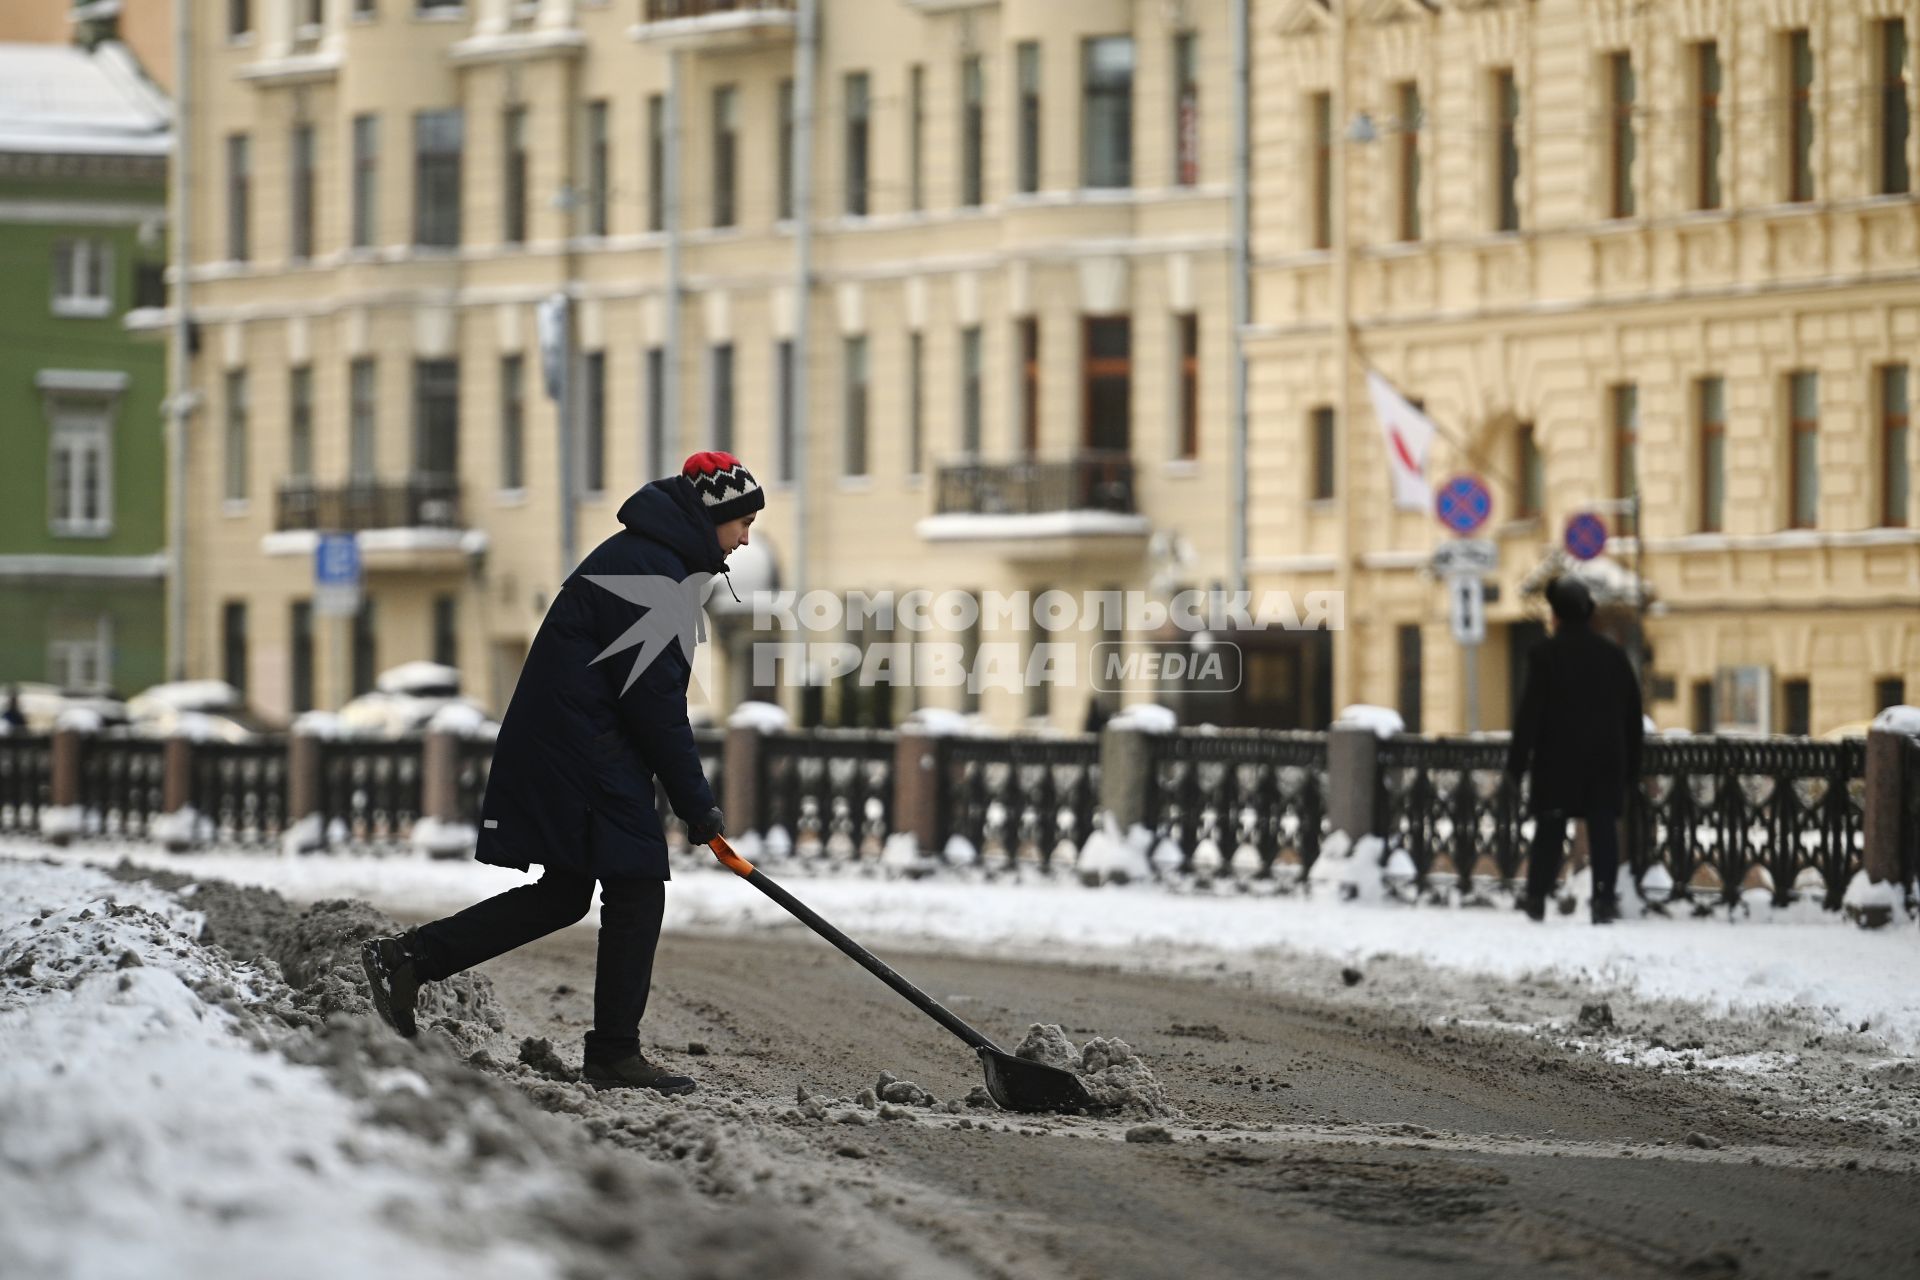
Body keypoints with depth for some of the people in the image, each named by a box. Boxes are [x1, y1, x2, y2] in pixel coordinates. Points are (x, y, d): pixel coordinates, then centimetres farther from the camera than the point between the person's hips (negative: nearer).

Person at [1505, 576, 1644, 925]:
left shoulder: (1547, 654, -6)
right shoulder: (1613, 654, 9)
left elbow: (1530, 711, -10)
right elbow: (1632, 713, 13)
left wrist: (1517, 760, -5)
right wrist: (1631, 764, 19)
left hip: (1558, 757, -3)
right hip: (1606, 760, 3)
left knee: (1549, 830, 6)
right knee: (1603, 829, 0)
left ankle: (1536, 898, 8)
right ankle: (1604, 902, -9)